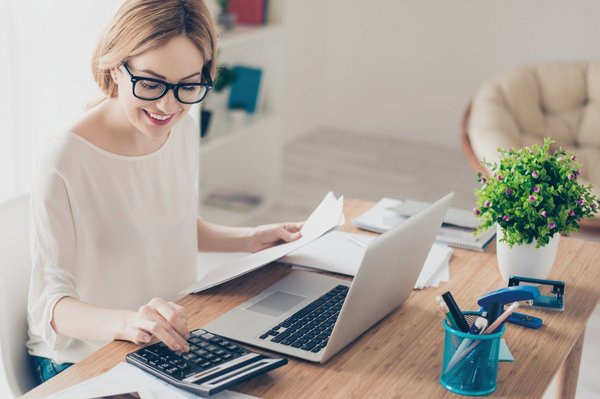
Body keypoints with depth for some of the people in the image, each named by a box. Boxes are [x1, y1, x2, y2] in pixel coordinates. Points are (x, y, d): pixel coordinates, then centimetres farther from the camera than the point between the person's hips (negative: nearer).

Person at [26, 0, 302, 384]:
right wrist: (125, 322, -39)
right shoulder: (66, 161, -22)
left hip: (173, 339, 7)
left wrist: (249, 239, 7)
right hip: (83, 360, -6)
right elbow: (49, 303, -22)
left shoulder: (184, 128, 1)